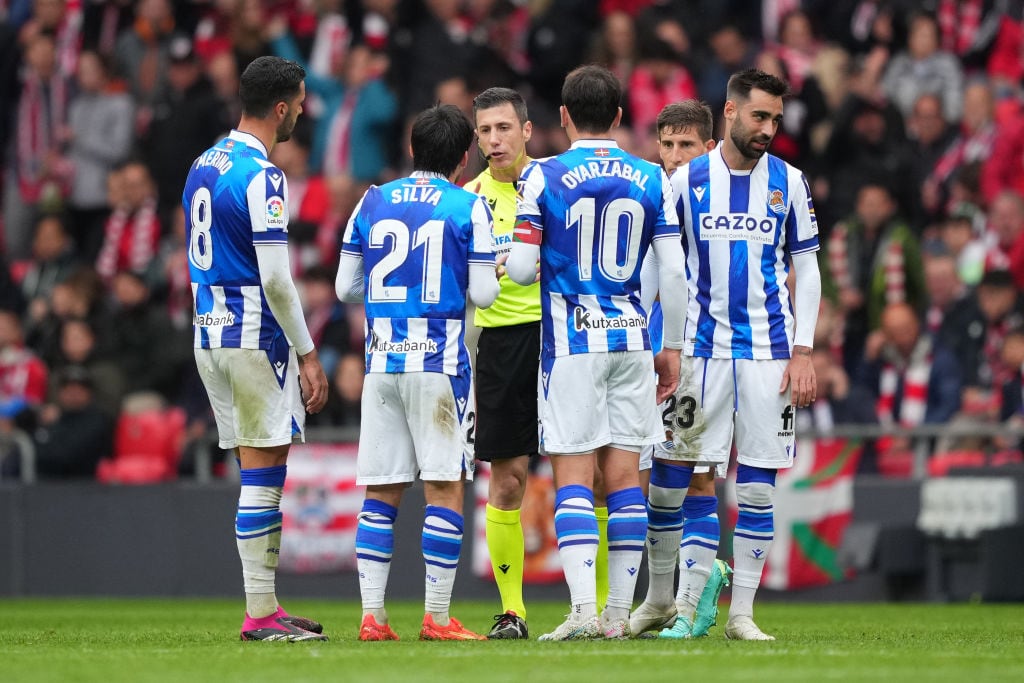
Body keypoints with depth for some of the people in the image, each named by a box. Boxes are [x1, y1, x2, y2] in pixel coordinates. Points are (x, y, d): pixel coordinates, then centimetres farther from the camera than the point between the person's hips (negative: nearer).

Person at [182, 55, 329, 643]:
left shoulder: (205, 165, 13)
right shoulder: (261, 177, -15)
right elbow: (276, 278, -17)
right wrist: (308, 355, -11)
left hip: (210, 331, 9)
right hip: (255, 337, -9)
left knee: (259, 473, 12)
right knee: (264, 476, -5)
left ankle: (265, 605, 13)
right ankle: (262, 615, -5)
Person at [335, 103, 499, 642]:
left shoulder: (371, 203, 9)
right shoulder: (469, 208, -3)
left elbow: (345, 288, 11)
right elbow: (483, 294, -4)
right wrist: (488, 273, 18)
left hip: (381, 361, 4)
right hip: (440, 361, -4)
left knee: (380, 494, 6)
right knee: (445, 490, -1)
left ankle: (372, 616, 3)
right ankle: (437, 618, -4)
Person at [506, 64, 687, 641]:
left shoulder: (543, 178, -4)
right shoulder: (652, 181, 4)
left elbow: (522, 269, -7)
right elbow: (674, 274, 3)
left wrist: (517, 255, 17)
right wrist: (672, 348, 12)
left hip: (571, 340, -3)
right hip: (632, 338, 3)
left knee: (574, 477, -3)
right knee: (624, 474, 6)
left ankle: (584, 609, -15)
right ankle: (619, 614, 8)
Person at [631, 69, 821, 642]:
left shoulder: (788, 182, 5)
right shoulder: (686, 180, 2)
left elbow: (806, 269, 9)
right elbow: (661, 268, 8)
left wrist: (803, 353, 1)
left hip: (769, 352, 1)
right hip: (702, 351, -1)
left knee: (759, 486, -1)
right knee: (677, 481, -3)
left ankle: (743, 612, 6)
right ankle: (665, 599, 12)